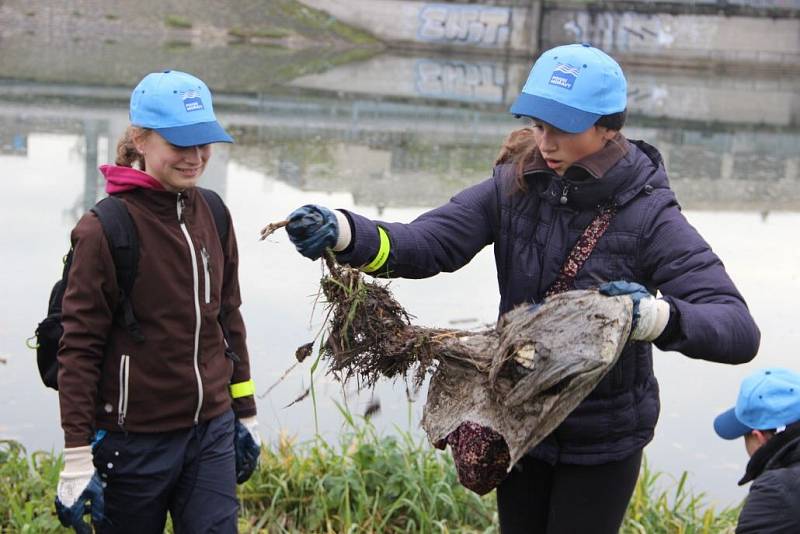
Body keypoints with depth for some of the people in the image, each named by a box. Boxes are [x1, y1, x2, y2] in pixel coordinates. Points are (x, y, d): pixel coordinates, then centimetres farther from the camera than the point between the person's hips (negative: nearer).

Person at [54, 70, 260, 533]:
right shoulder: (105, 229, -12)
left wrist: (245, 412, 17)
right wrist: (78, 457, -13)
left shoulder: (212, 214, 6)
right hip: (136, 441, -5)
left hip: (212, 432, 5)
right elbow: (79, 347, -11)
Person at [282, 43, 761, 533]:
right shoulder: (515, 187, -8)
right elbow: (428, 243, -18)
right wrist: (343, 233, -38)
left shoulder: (649, 215, -20)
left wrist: (657, 316, -48)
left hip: (602, 442, -4)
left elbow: (739, 332, -27)